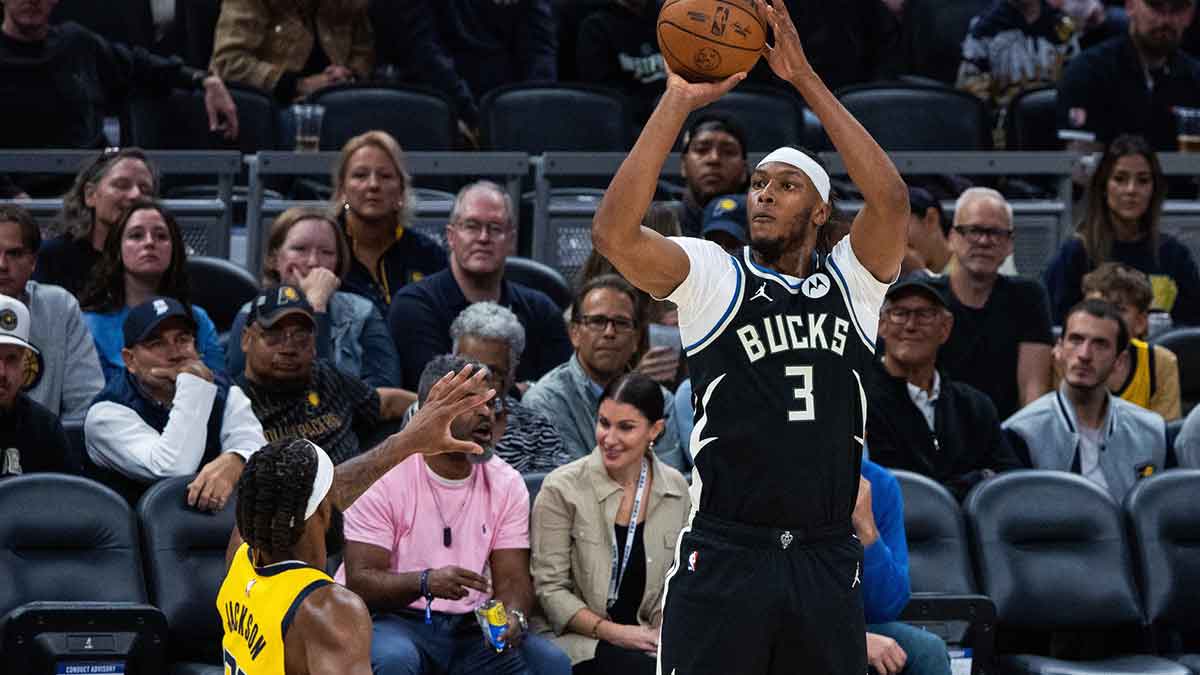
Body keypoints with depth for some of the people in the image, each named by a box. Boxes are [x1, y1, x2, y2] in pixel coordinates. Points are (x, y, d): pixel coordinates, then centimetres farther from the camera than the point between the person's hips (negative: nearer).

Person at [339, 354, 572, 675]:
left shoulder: (506, 484, 6)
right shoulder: (386, 479, -8)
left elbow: (512, 579, 2)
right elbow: (360, 582, -13)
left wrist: (513, 617, -22)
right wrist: (426, 582, -32)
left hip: (469, 625, 4)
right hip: (394, 618, -4)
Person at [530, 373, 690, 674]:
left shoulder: (676, 488, 6)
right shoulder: (562, 488, -6)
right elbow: (550, 587, -6)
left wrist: (662, 629, -7)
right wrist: (611, 631, -15)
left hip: (646, 637, 4)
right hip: (582, 637, -4)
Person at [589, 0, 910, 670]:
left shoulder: (849, 282, 9)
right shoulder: (714, 276, 5)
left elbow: (891, 199, -9)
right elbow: (615, 233, -12)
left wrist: (805, 79, -12)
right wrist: (680, 100, -14)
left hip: (828, 560, 2)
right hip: (724, 557, -2)